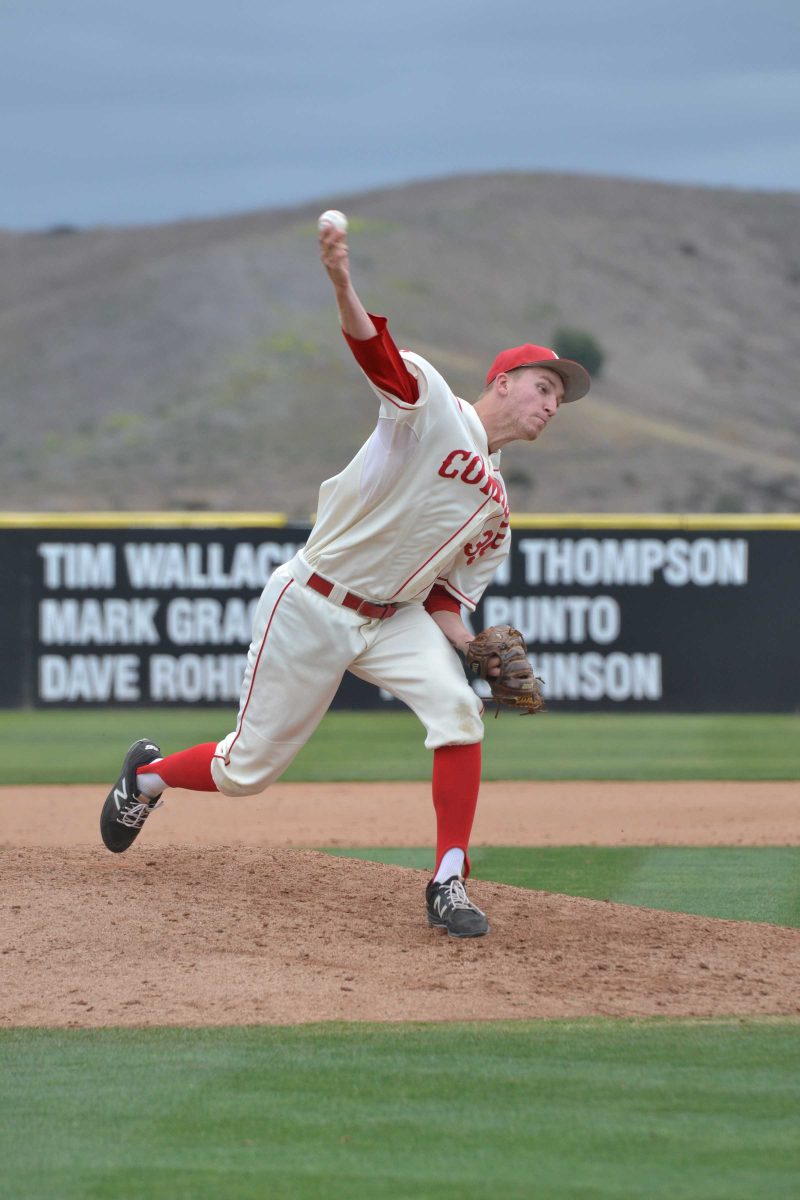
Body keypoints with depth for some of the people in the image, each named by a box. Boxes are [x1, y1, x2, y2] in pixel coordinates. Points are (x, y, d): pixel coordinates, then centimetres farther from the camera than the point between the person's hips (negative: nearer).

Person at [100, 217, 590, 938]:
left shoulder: (496, 510, 11)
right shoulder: (432, 406, -12)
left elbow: (447, 594, 14)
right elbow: (379, 356, -32)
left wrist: (473, 647, -9)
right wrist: (343, 289, -53)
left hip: (393, 617, 6)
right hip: (310, 607, -6)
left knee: (457, 709, -22)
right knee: (248, 770, 3)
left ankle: (448, 887, -17)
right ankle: (149, 774, 36)